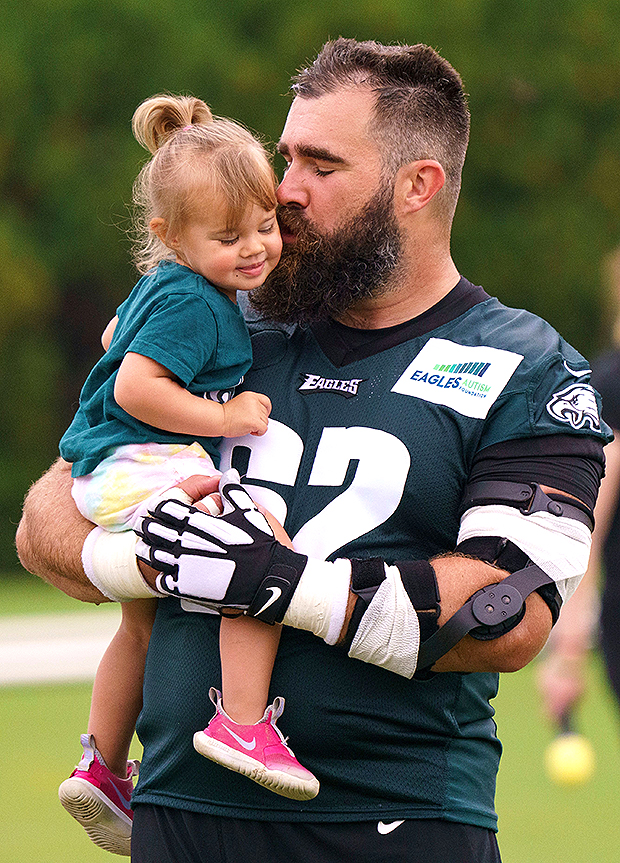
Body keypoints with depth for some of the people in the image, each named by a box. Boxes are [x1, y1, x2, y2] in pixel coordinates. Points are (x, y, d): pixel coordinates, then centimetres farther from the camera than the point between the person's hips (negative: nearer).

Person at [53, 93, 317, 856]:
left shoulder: (161, 289, 17)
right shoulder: (190, 301, -16)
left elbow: (117, 335, 35)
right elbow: (134, 388, -24)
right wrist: (224, 417, -19)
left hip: (115, 474, 11)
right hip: (141, 468, -11)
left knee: (142, 623, 27)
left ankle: (102, 769, 41)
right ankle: (241, 725, -33)